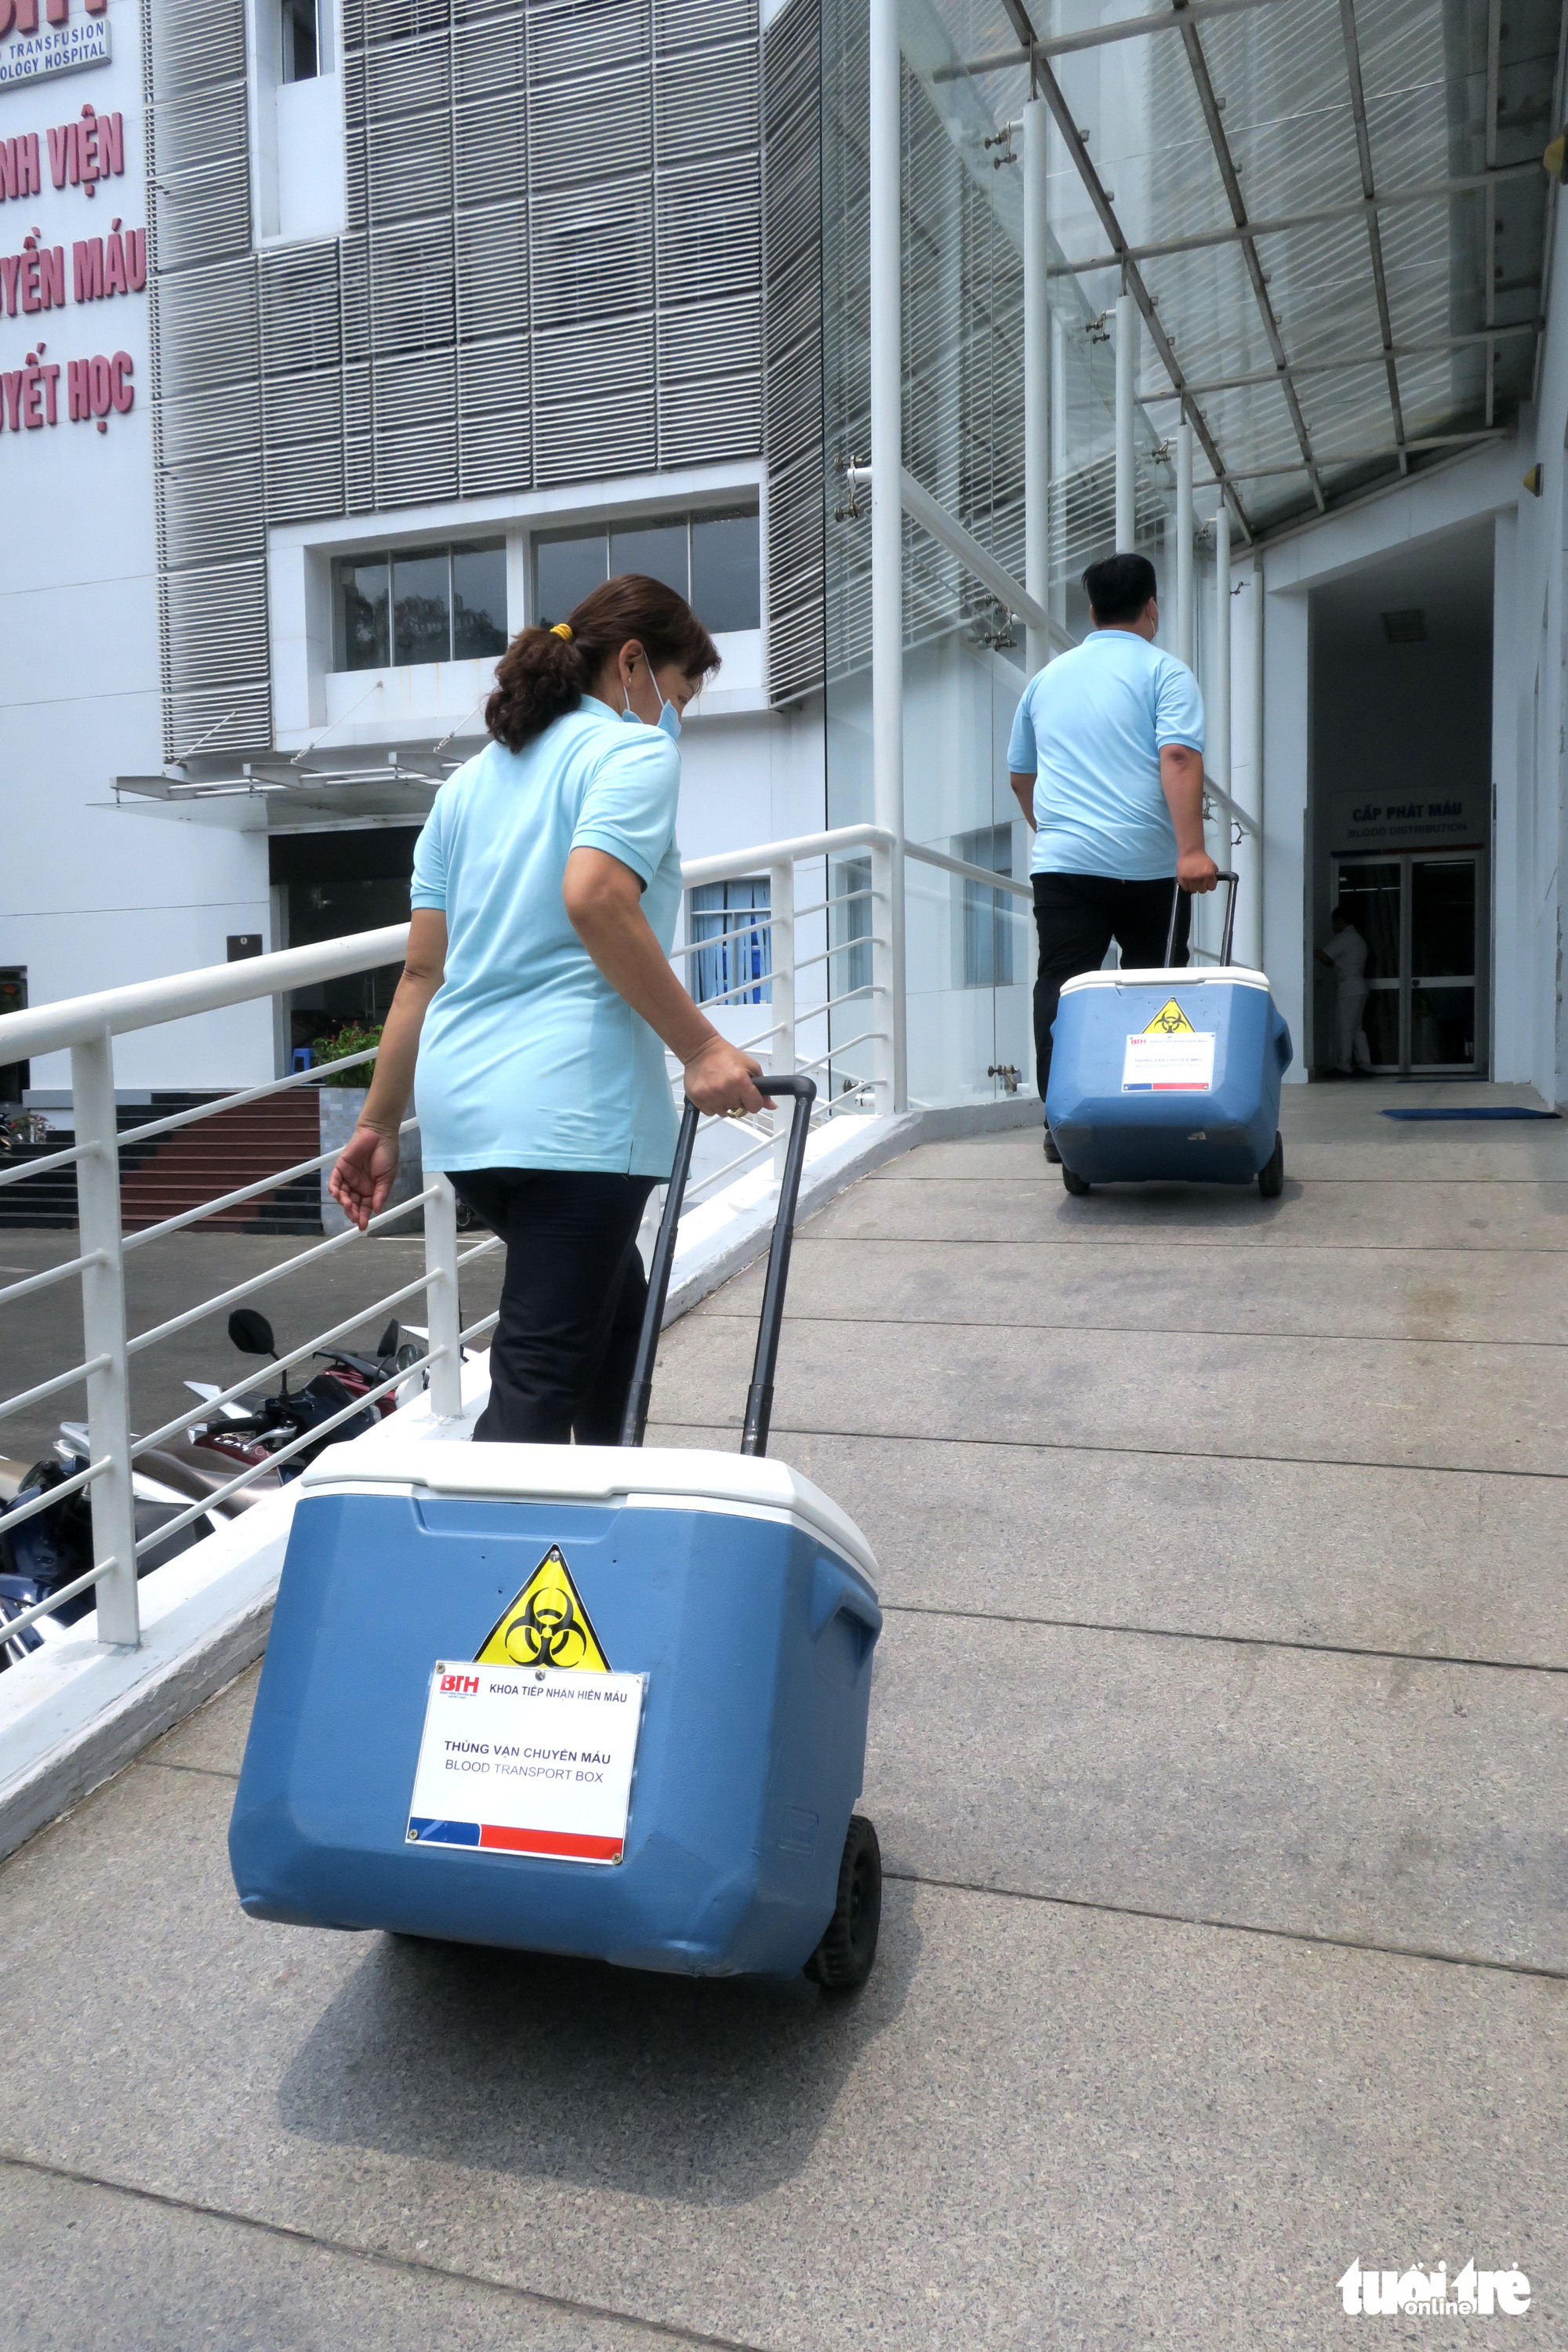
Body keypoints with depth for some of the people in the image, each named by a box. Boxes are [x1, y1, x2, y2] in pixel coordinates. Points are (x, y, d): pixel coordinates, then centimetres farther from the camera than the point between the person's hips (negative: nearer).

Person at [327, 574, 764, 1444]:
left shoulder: (471, 778, 20)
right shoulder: (633, 750, -1)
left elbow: (422, 967, 16)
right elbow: (595, 900, -22)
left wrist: (378, 1125, 17)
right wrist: (702, 1049, -20)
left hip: (457, 1108, 9)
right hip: (573, 1111, -8)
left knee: (615, 1308, 27)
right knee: (537, 1379, -5)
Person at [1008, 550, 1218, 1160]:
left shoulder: (1047, 677, 17)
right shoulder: (1165, 672, 3)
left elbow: (1020, 776, 25)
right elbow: (1178, 759, -13)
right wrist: (1193, 851, -19)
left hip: (1061, 863, 3)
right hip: (1147, 865, -3)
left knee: (1061, 993, 0)